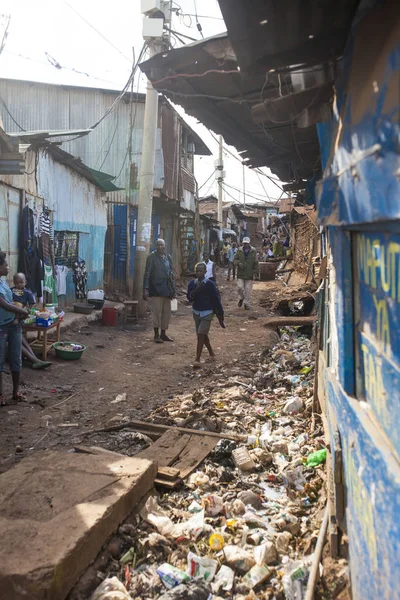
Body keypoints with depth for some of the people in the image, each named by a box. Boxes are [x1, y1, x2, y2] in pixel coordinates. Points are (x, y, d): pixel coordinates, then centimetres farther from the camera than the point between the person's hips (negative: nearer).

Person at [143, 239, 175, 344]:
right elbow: (147, 273, -7)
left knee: (167, 313, 9)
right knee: (157, 312, -2)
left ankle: (163, 334, 19)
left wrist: (173, 289, 14)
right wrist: (145, 289, -14)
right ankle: (156, 335, 9)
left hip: (167, 289, 6)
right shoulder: (152, 257, -4)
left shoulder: (168, 257, 13)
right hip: (156, 289, -6)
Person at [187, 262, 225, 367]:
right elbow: (190, 298, -6)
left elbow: (216, 298, -7)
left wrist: (220, 314, -4)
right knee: (203, 335, 16)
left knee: (201, 335, -12)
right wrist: (196, 291, -24)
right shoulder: (192, 284, 0)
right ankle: (211, 353, 35)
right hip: (196, 312, 5)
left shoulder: (210, 284, -12)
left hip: (207, 312, -5)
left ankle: (197, 359, -11)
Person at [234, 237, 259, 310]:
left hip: (249, 274, -1)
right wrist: (238, 263, -14)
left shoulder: (253, 251, 0)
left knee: (248, 289, 0)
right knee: (240, 287, -4)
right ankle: (241, 298, 26)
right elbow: (235, 259, 6)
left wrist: (256, 271, -3)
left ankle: (247, 304, 12)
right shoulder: (239, 251, 4)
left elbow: (256, 262, 2)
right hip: (241, 273, 1)